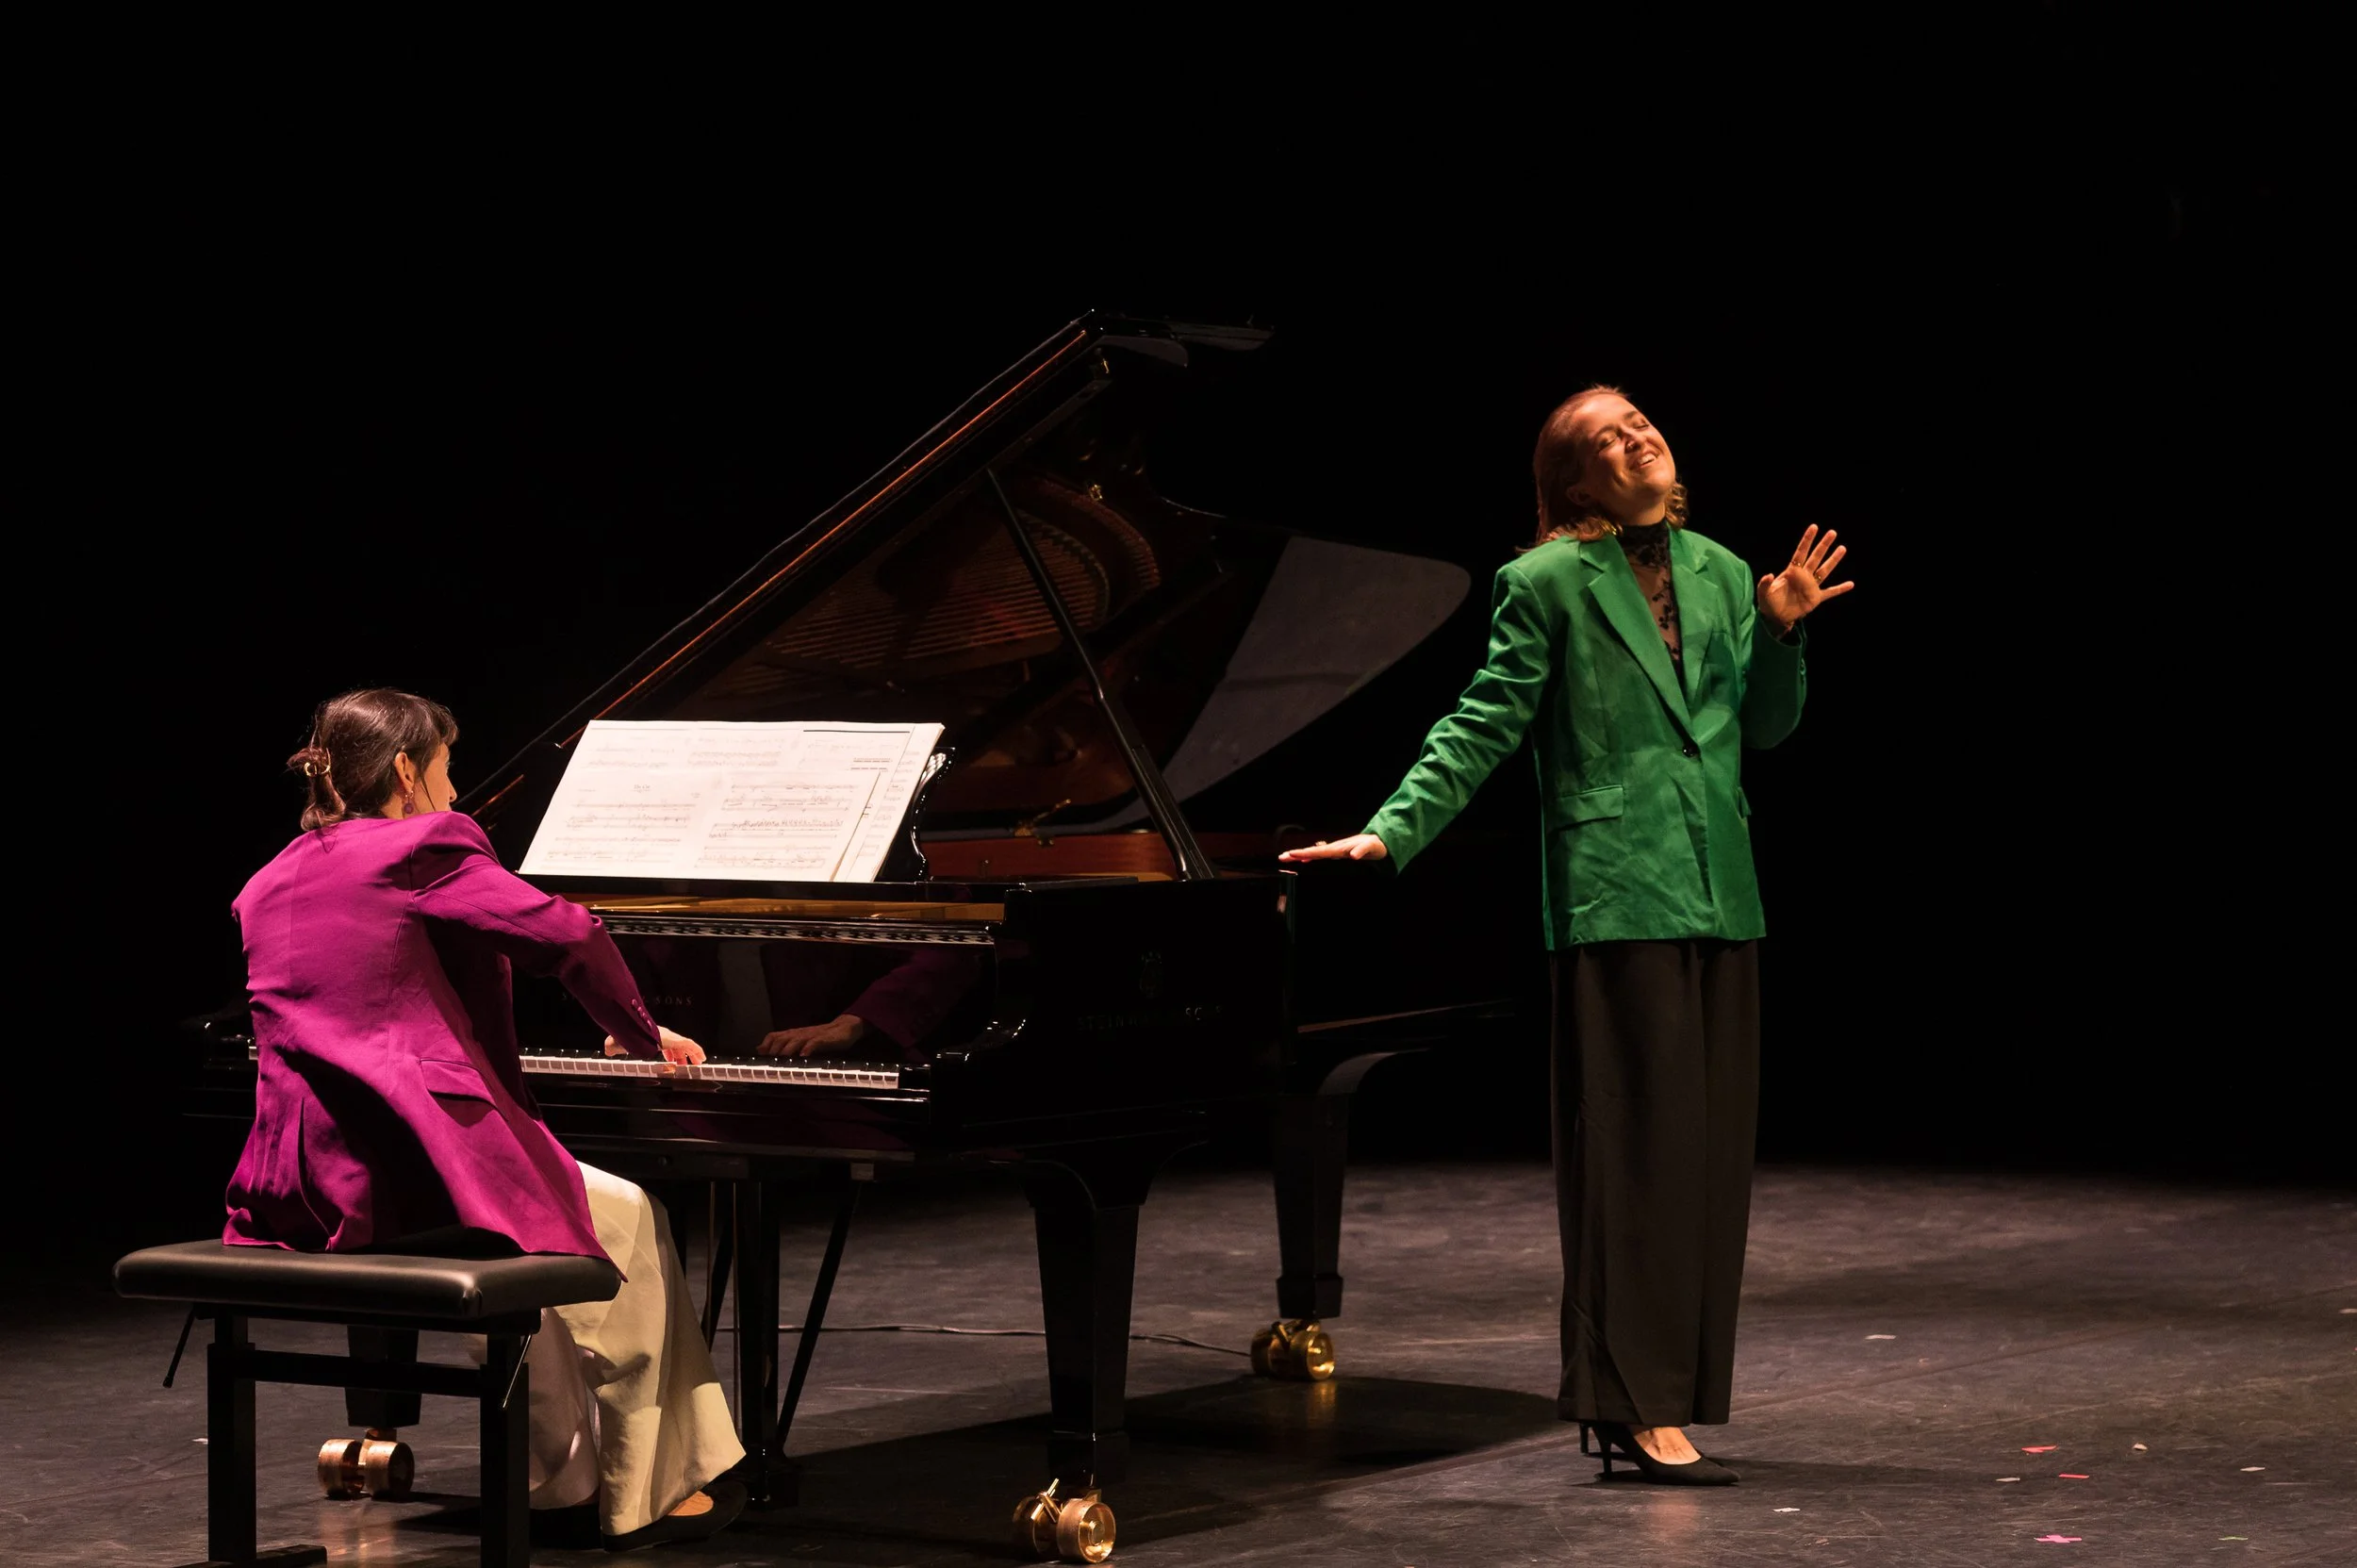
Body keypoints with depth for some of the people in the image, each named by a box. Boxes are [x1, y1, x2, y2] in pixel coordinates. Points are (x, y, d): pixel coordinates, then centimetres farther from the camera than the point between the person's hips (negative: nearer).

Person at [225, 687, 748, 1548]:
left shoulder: (269, 886, 16)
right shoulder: (423, 848, -7)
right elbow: (567, 936, -15)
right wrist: (640, 1035, 3)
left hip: (304, 1191, 8)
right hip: (417, 1179, -8)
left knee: (528, 1237, 33)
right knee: (630, 1221, 16)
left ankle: (565, 1469, 36)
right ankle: (646, 1495, 19)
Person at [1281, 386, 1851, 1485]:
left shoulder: (1719, 573, 13)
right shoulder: (1549, 584, -3)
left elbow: (1766, 727, 16)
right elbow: (1484, 727, -6)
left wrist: (1780, 631, -1)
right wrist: (1390, 832, -15)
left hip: (1720, 896, 6)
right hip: (1617, 895, -6)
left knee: (1711, 1147, 7)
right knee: (1636, 1145, -7)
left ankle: (1665, 1398, 14)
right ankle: (1638, 1405, -3)